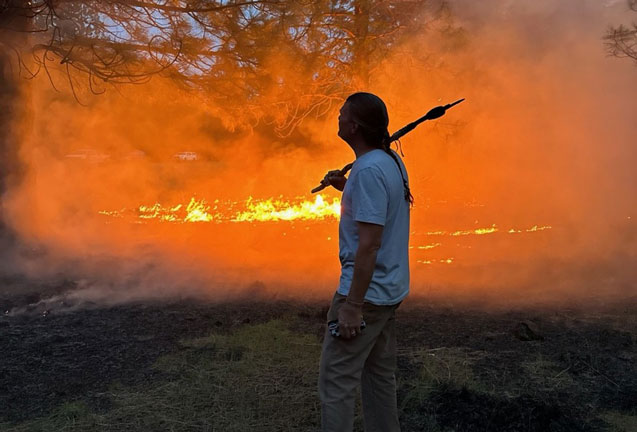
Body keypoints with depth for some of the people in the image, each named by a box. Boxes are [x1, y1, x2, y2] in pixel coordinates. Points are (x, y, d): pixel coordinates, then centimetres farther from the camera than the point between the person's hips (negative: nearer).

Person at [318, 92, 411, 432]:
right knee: (380, 376, 16)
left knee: (336, 381, -4)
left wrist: (353, 305, -22)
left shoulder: (368, 170, -20)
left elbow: (369, 243, -24)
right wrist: (347, 188, 13)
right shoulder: (391, 161, 9)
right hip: (389, 289, 10)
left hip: (366, 291, -10)